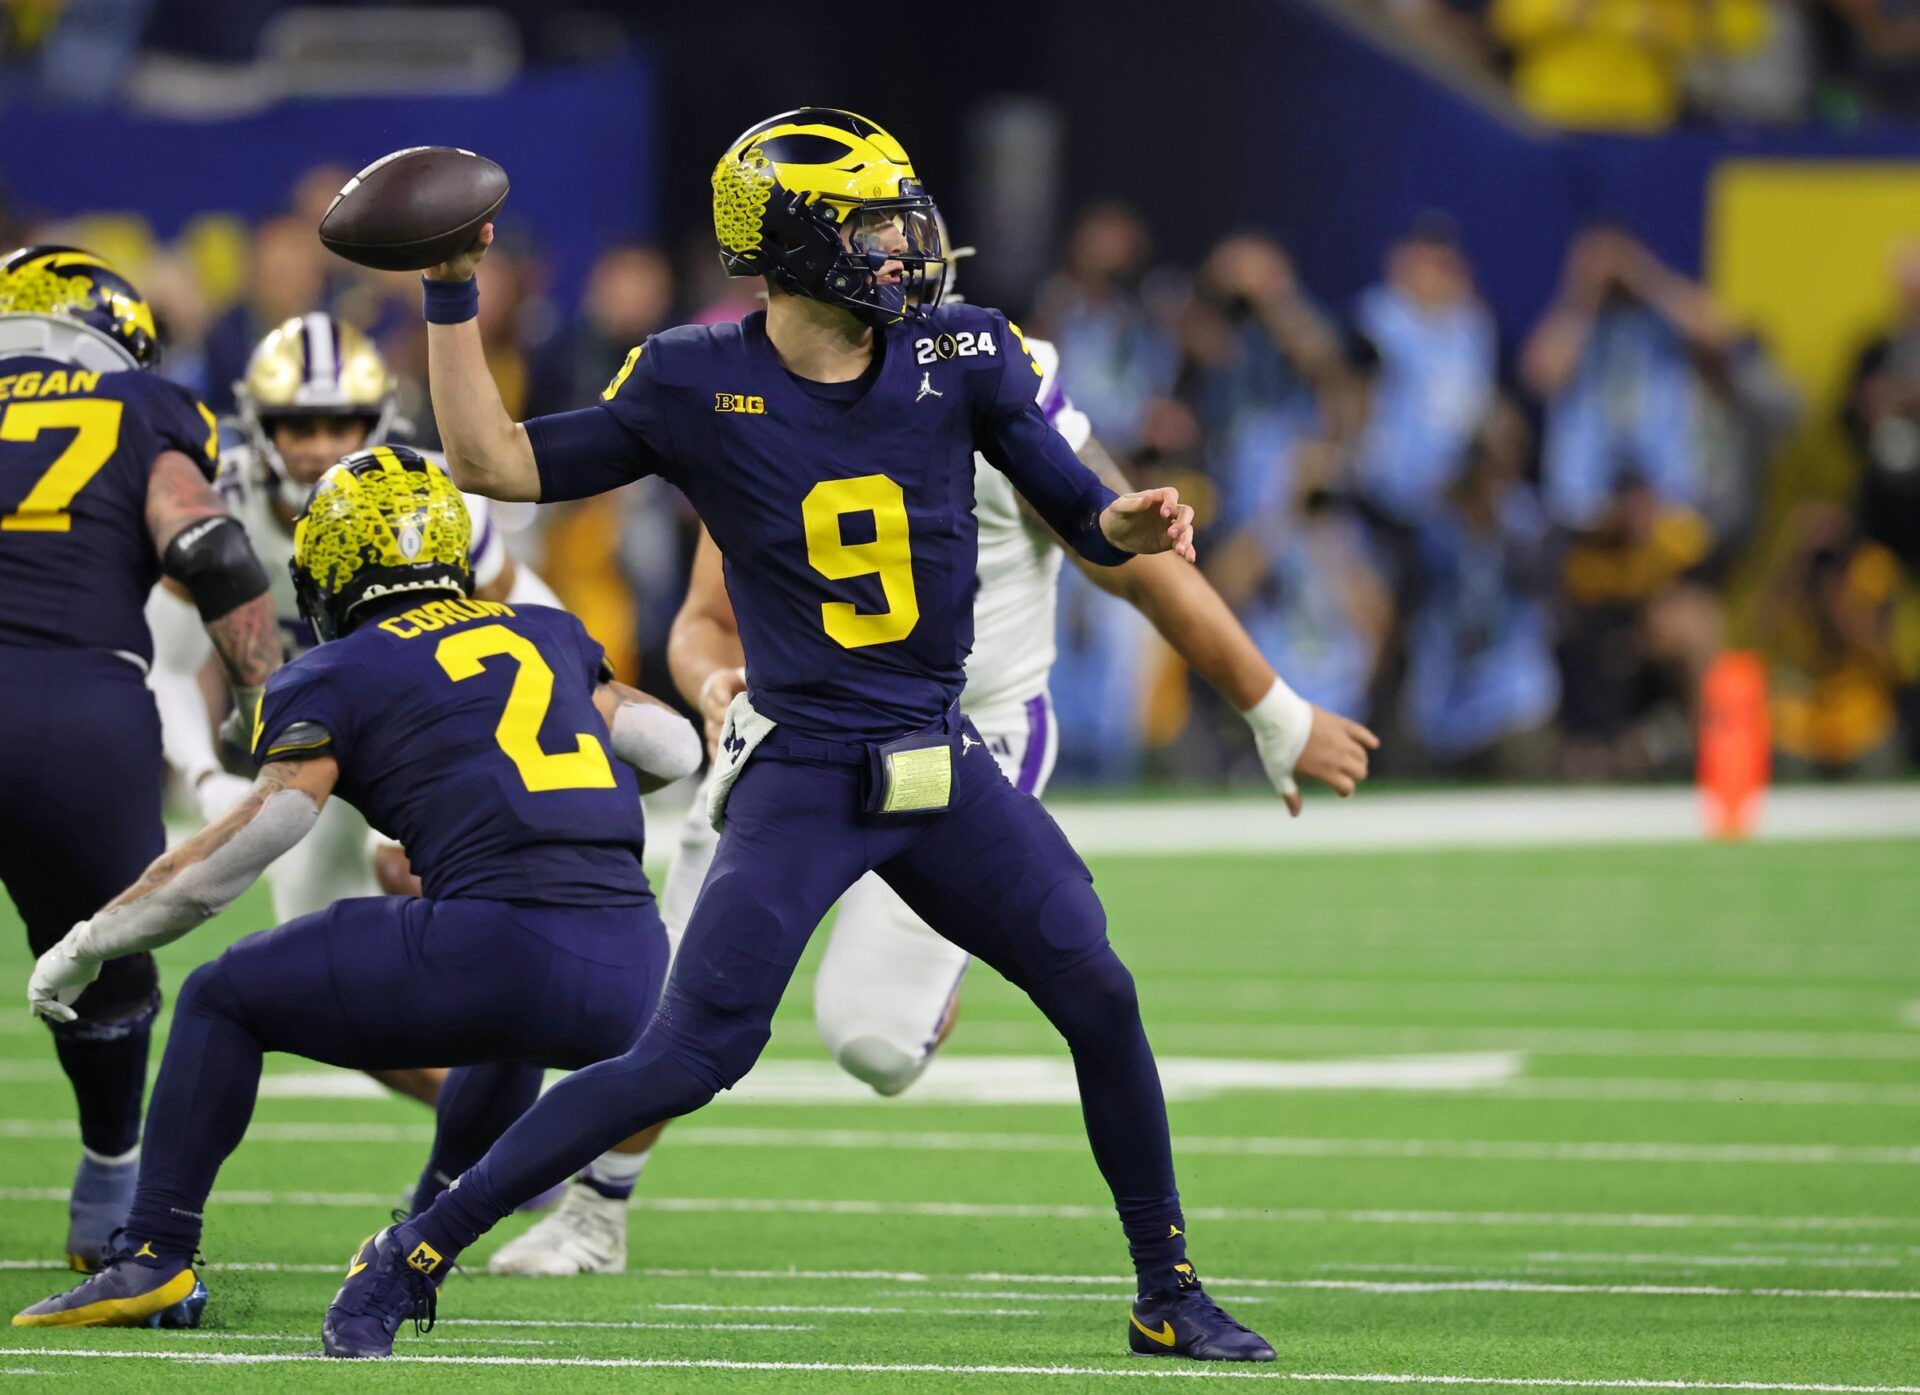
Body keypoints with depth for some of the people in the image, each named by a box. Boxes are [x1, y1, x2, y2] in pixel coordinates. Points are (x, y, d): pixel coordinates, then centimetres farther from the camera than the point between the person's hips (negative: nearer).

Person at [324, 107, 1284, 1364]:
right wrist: (453, 297, -8)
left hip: (942, 767, 4)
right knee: (689, 1060, -11)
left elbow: (1081, 519, 6)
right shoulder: (698, 387, -6)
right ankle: (410, 1260, -1)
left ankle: (1170, 1295, 14)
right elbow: (494, 461, -2)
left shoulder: (960, 361, 0)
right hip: (799, 778, -4)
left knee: (1100, 999, -4)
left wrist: (1133, 525, -17)